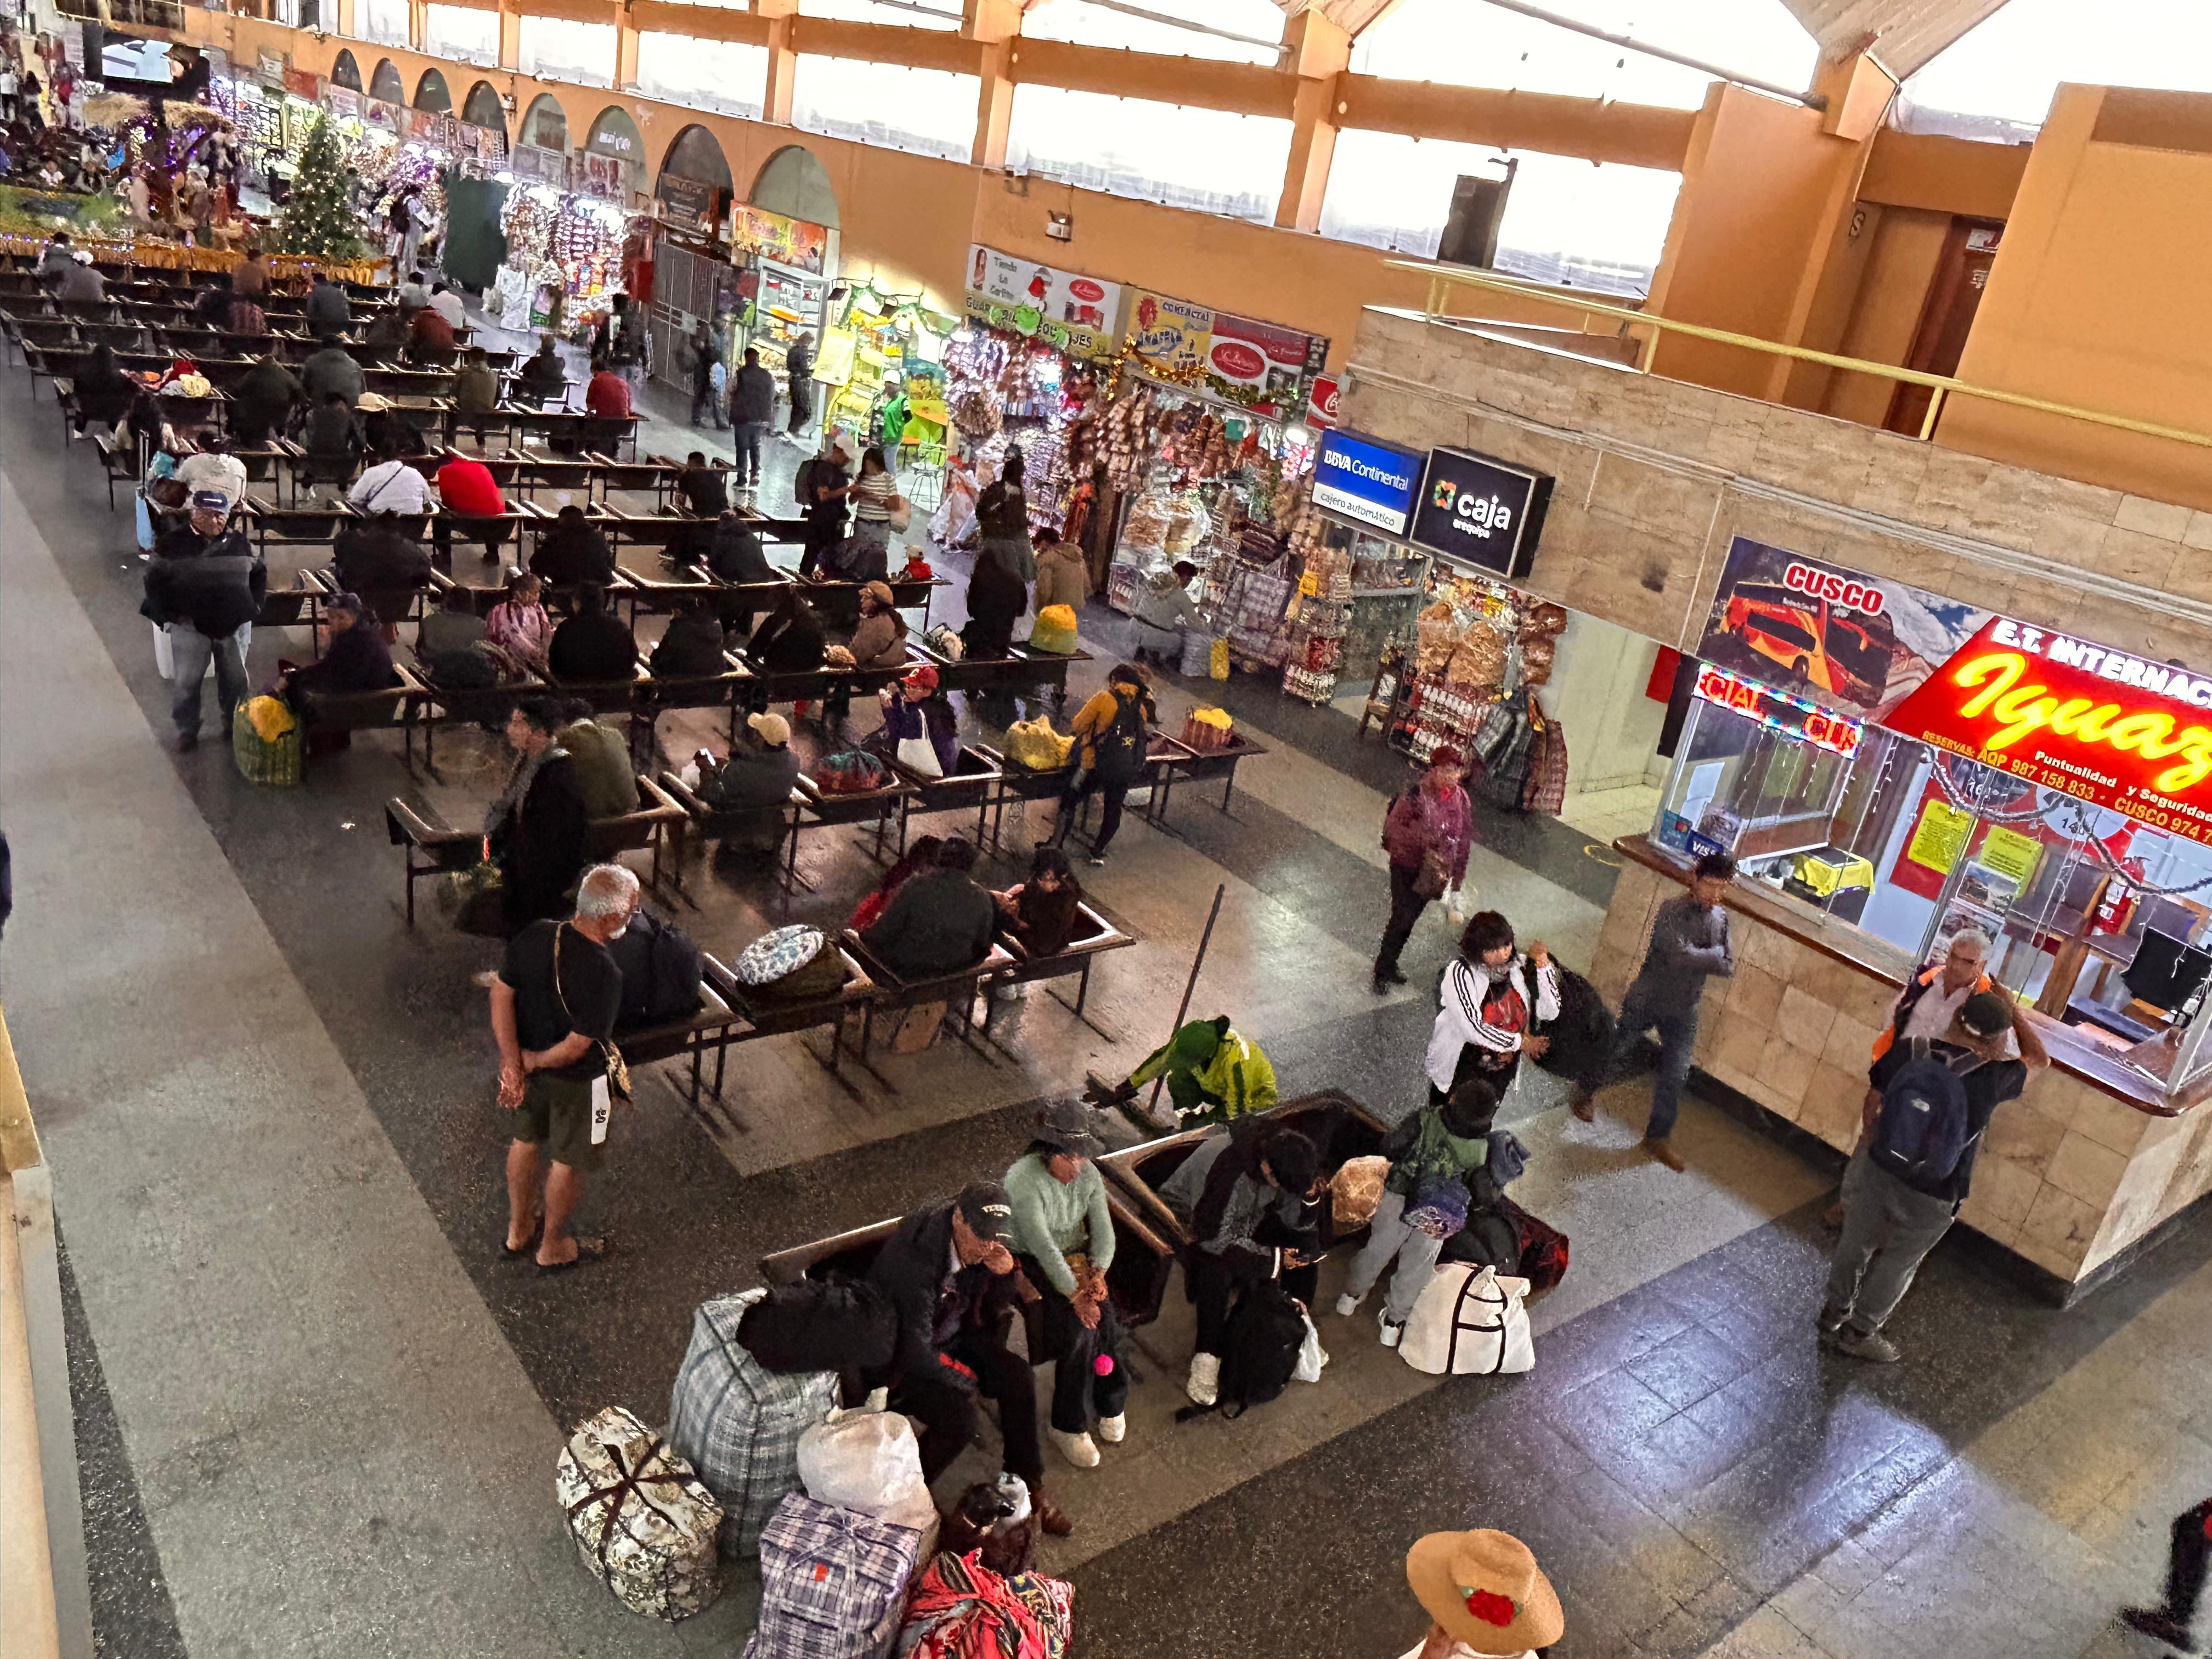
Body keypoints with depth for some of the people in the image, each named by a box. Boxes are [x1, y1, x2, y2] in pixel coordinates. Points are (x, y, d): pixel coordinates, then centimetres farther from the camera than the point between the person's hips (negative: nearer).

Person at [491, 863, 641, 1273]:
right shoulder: (604, 975, -34)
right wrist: (532, 1061, -12)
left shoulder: (535, 935, -16)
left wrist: (513, 1060, -14)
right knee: (569, 1161, 18)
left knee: (525, 1141, 28)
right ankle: (553, 1247, 39)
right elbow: (577, 1047, -28)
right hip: (576, 1082, -6)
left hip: (527, 1064, 6)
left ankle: (518, 1231, 50)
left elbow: (501, 993, -11)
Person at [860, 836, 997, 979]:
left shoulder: (913, 888, -21)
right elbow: (982, 944, 1)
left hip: (906, 969, -2)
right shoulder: (982, 899, -14)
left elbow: (881, 936, -16)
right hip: (954, 971, 2)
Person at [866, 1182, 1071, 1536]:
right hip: (899, 1358, -7)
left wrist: (1004, 1272, -21)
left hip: (949, 1338, 7)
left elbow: (994, 1311, 1)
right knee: (958, 1417, -26)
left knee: (1019, 1376, -11)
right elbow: (915, 1349, -31)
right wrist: (963, 1380, -17)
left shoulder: (979, 1244, -12)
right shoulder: (914, 1258, -35)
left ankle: (1026, 1485, 7)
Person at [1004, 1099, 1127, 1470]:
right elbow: (1042, 1245, -29)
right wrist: (1075, 1294, -31)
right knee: (1080, 1328, -24)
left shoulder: (1088, 1174, -4)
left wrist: (1098, 1272, -23)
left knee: (1105, 1316, -20)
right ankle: (1068, 1428, -9)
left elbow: (1103, 1230, -5)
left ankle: (1111, 1403, 1)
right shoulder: (1024, 1180, -24)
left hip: (1078, 1257, 5)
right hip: (1034, 1264, -5)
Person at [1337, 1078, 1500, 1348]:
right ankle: (1394, 1320, 39)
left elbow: (1388, 1149, -19)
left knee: (1378, 1249, 25)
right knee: (1416, 1265, 22)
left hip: (1398, 1197, 1)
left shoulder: (1424, 1120, -30)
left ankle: (1352, 1296, 47)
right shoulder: (1481, 1149, -26)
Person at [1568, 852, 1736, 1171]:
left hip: (1683, 1011, 4)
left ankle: (1658, 1137, 18)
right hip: (1645, 1001, -4)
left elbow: (1728, 966, -3)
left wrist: (1699, 958, -21)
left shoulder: (1721, 918, 1)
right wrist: (1716, 956, -15)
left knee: (1675, 1075, 3)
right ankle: (1585, 1094, 38)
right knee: (1617, 1055, 11)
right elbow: (1682, 955, -31)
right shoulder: (1671, 912, -19)